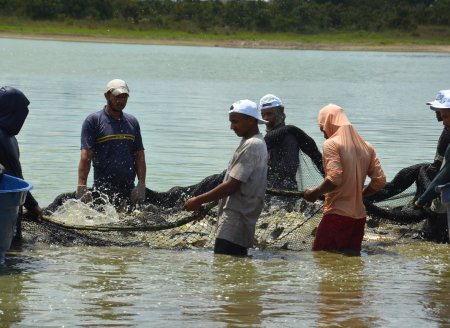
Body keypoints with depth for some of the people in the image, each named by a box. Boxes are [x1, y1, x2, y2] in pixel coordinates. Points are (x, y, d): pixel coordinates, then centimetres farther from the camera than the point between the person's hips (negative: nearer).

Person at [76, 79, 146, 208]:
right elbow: (86, 156, -8)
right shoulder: (93, 121, 0)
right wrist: (81, 187, -17)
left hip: (129, 188, 4)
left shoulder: (132, 122, 15)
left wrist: (141, 184, 2)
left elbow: (139, 155, 14)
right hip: (103, 189, -4)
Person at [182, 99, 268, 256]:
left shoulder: (252, 146, -13)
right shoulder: (255, 143, 19)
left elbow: (232, 186, -18)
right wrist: (206, 204, 22)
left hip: (236, 219, -10)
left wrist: (199, 201, -12)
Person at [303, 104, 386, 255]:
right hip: (359, 215, 7)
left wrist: (314, 193, -4)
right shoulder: (366, 146, 13)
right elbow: (380, 180, 8)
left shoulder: (331, 144, -7)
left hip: (337, 214, -7)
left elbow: (334, 179, -19)